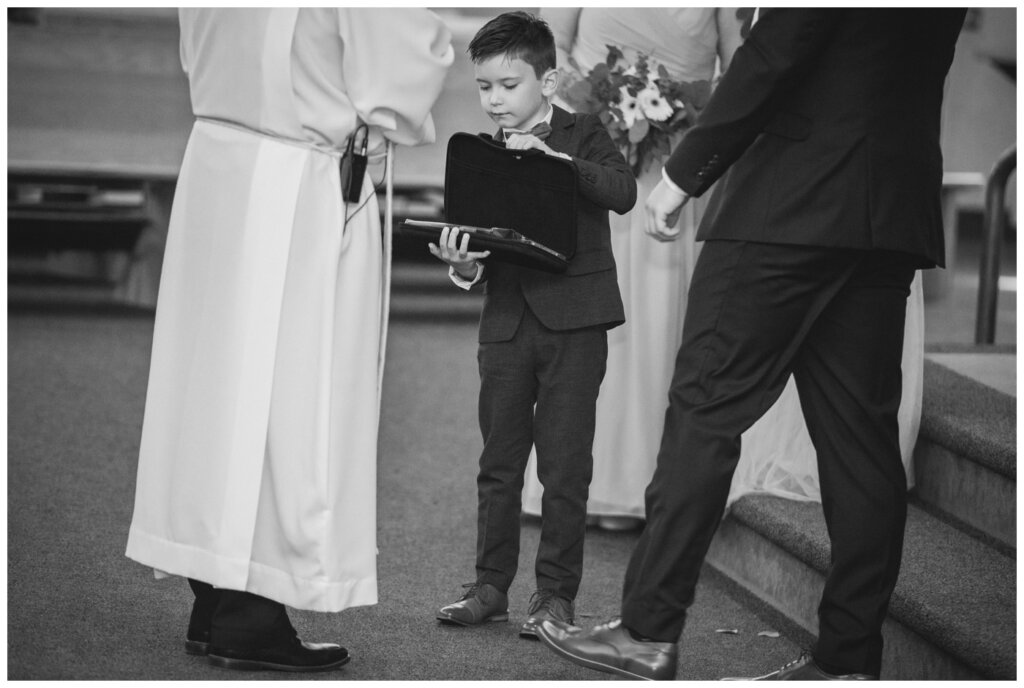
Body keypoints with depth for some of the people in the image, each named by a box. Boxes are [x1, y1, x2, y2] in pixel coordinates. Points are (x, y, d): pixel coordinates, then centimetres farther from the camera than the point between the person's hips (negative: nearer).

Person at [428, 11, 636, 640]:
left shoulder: (583, 135, 2)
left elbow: (624, 192, -16)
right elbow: (478, 241, 9)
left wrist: (556, 159, -25)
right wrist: (465, 266, -13)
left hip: (574, 319, -4)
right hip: (506, 322, 4)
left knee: (565, 465, -1)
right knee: (499, 463, 7)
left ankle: (557, 592, 5)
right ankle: (491, 587, 15)